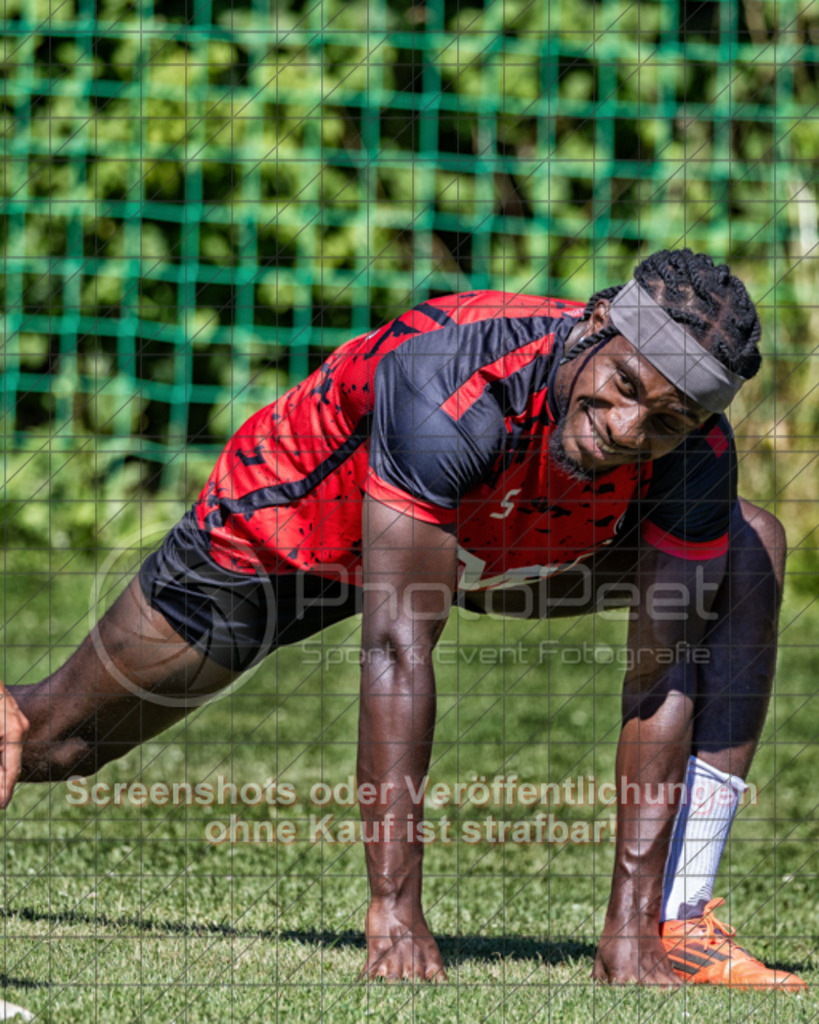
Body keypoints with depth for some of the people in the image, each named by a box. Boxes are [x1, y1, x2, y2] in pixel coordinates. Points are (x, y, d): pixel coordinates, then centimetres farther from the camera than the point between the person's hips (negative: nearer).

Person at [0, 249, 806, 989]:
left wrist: (630, 928, -33)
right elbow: (397, 651, -46)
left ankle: (676, 925, -14)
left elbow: (663, 682, -26)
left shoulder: (698, 461, -30)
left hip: (500, 545, 4)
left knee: (750, 551, -13)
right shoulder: (447, 392, -44)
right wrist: (394, 910, -49)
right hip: (292, 526, -4)